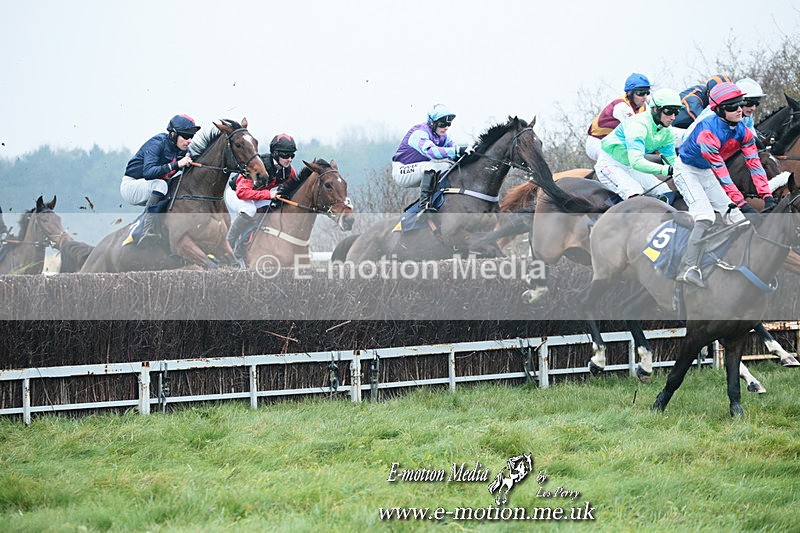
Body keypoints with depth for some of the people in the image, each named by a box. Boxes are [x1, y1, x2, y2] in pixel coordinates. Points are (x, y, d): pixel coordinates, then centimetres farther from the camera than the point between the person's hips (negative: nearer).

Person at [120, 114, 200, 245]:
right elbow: (148, 172, -34)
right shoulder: (157, 143, -21)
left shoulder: (182, 151, 1)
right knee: (160, 184, -34)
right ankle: (148, 233, -42)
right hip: (130, 184, -8)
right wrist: (176, 165, -41)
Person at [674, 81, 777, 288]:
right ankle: (689, 269, -32)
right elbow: (720, 173, -36)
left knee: (736, 218, 3)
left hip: (706, 174, 8)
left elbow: (755, 164, -13)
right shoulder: (708, 131, -34)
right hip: (687, 170, -8)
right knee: (705, 216, -26)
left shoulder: (743, 132, -11)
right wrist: (741, 203, -37)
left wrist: (767, 196, -25)